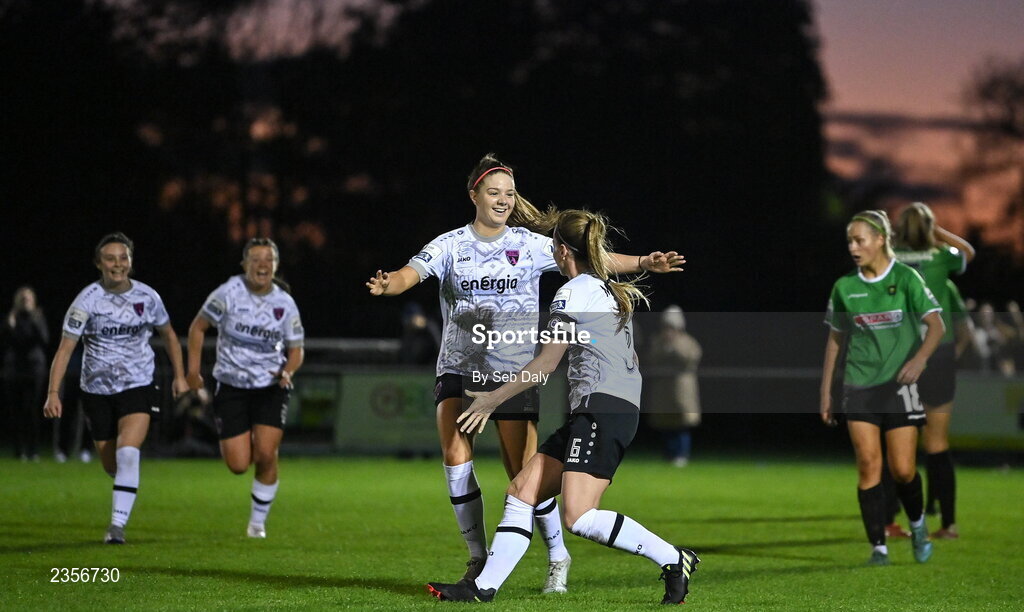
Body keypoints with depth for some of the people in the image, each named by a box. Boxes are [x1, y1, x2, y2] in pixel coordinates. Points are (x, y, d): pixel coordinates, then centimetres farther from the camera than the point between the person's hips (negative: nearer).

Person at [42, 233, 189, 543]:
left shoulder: (147, 297, -3)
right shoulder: (87, 301, -10)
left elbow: (168, 334, 15)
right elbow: (65, 348, -12)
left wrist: (179, 375, 13)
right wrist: (53, 393, -20)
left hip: (138, 388, -1)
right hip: (97, 390, 1)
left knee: (127, 453, -22)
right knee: (110, 465, 9)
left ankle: (117, 524, -20)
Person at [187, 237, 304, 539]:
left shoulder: (284, 303, -2)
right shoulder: (229, 292, -9)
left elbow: (296, 350, 6)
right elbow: (198, 327, 2)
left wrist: (287, 371, -15)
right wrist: (193, 371, -2)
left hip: (271, 388, 1)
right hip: (232, 387, -1)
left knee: (266, 454, -16)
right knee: (238, 465, -7)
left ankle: (258, 522, 4)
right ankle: (242, 442, 33)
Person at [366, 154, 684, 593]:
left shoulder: (530, 244, 0)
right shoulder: (450, 245, -1)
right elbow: (413, 272, -16)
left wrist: (644, 263, -13)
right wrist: (388, 285, -39)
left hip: (512, 371, -1)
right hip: (458, 368, 1)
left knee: (524, 473, -6)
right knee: (455, 455, -16)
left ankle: (557, 557, 15)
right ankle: (478, 558, -1)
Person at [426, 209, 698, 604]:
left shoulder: (573, 292, -4)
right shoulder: (613, 291, 22)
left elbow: (546, 364, -4)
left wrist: (492, 400, 4)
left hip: (602, 408, -10)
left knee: (580, 518, -18)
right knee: (522, 491, 5)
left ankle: (672, 560, -10)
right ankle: (484, 587, 3)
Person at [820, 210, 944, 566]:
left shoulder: (906, 278, -4)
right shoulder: (844, 287, 6)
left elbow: (935, 324, -11)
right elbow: (835, 340, 14)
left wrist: (920, 357, -30)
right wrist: (825, 392, 12)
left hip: (898, 384, -2)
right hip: (858, 386, 2)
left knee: (902, 470, -3)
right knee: (868, 465, -9)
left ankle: (917, 524, 27)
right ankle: (878, 547, -4)